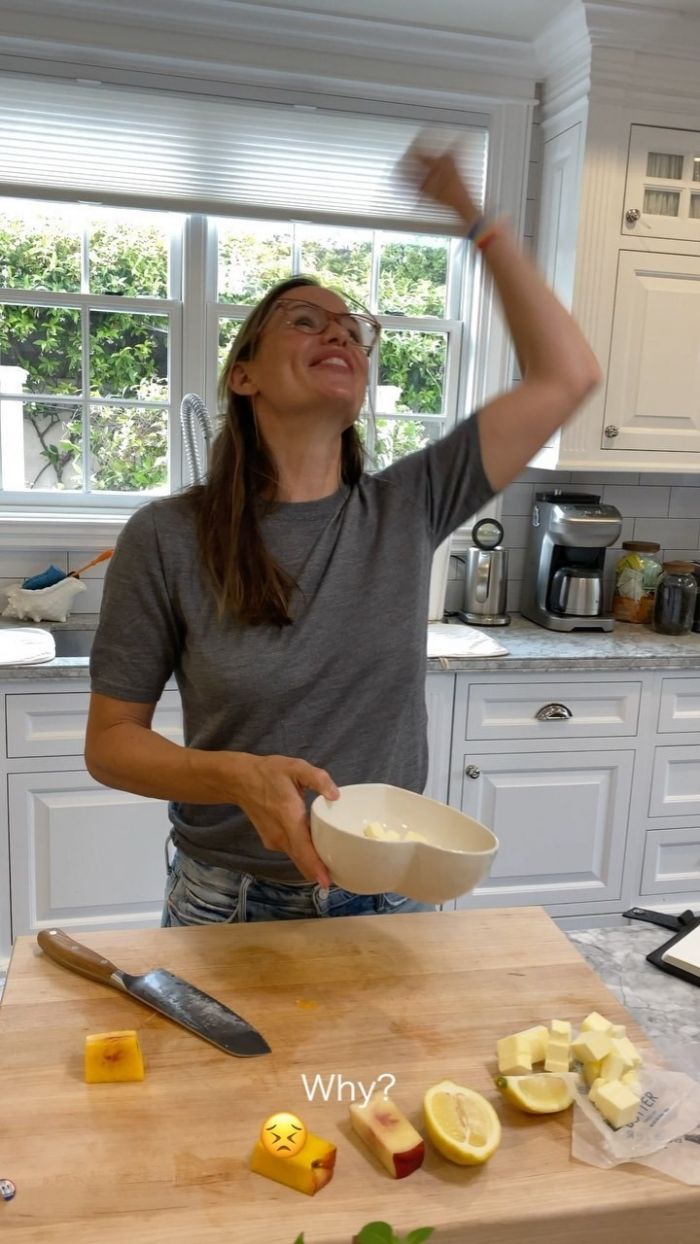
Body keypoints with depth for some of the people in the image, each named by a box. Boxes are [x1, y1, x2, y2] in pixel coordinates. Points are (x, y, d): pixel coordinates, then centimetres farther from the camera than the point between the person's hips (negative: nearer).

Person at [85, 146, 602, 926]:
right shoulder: (167, 538, -12)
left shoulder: (408, 509, -6)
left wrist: (474, 219, -5)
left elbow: (566, 376, -7)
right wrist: (240, 776, -25)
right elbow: (110, 741, -7)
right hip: (227, 903, -2)